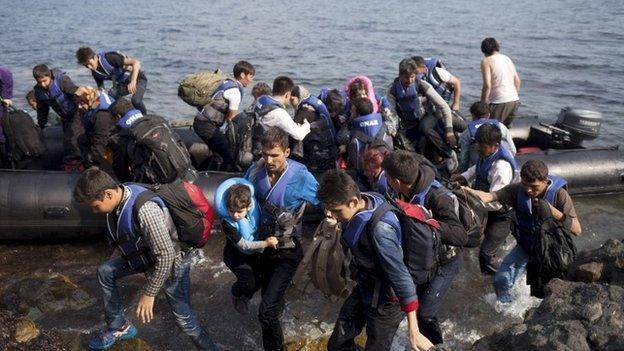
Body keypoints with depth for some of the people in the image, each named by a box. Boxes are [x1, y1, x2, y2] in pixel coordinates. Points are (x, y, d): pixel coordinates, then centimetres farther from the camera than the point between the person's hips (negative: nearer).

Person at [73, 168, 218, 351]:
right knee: (105, 271, 11)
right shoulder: (120, 196, -13)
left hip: (171, 261, -8)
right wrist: (116, 254, 21)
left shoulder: (145, 210, -40)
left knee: (183, 316, -5)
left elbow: (166, 256, -35)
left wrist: (149, 294, -27)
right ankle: (119, 327, 25)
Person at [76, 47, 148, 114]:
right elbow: (101, 88, 7)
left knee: (135, 101, -31)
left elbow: (136, 62, -33)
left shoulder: (109, 58, -28)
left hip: (138, 78, -7)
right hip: (123, 83, 7)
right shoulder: (95, 72, -5)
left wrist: (133, 81, -45)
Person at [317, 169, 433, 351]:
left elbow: (400, 276, -33)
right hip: (364, 289, 8)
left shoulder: (379, 229, -36)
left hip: (384, 301, -8)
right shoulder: (357, 211, -10)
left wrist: (414, 332, -30)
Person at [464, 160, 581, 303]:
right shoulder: (517, 189, -16)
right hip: (525, 246, 2)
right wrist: (466, 190, -50)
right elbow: (490, 196, -31)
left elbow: (577, 230, -24)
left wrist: (552, 210, -36)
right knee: (501, 280, -9)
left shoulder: (559, 194, -22)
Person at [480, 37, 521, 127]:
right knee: (506, 127, 22)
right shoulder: (507, 58, 17)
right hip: (515, 100, 8)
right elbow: (517, 81, 19)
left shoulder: (486, 61, -5)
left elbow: (487, 86, -15)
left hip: (500, 102, -8)